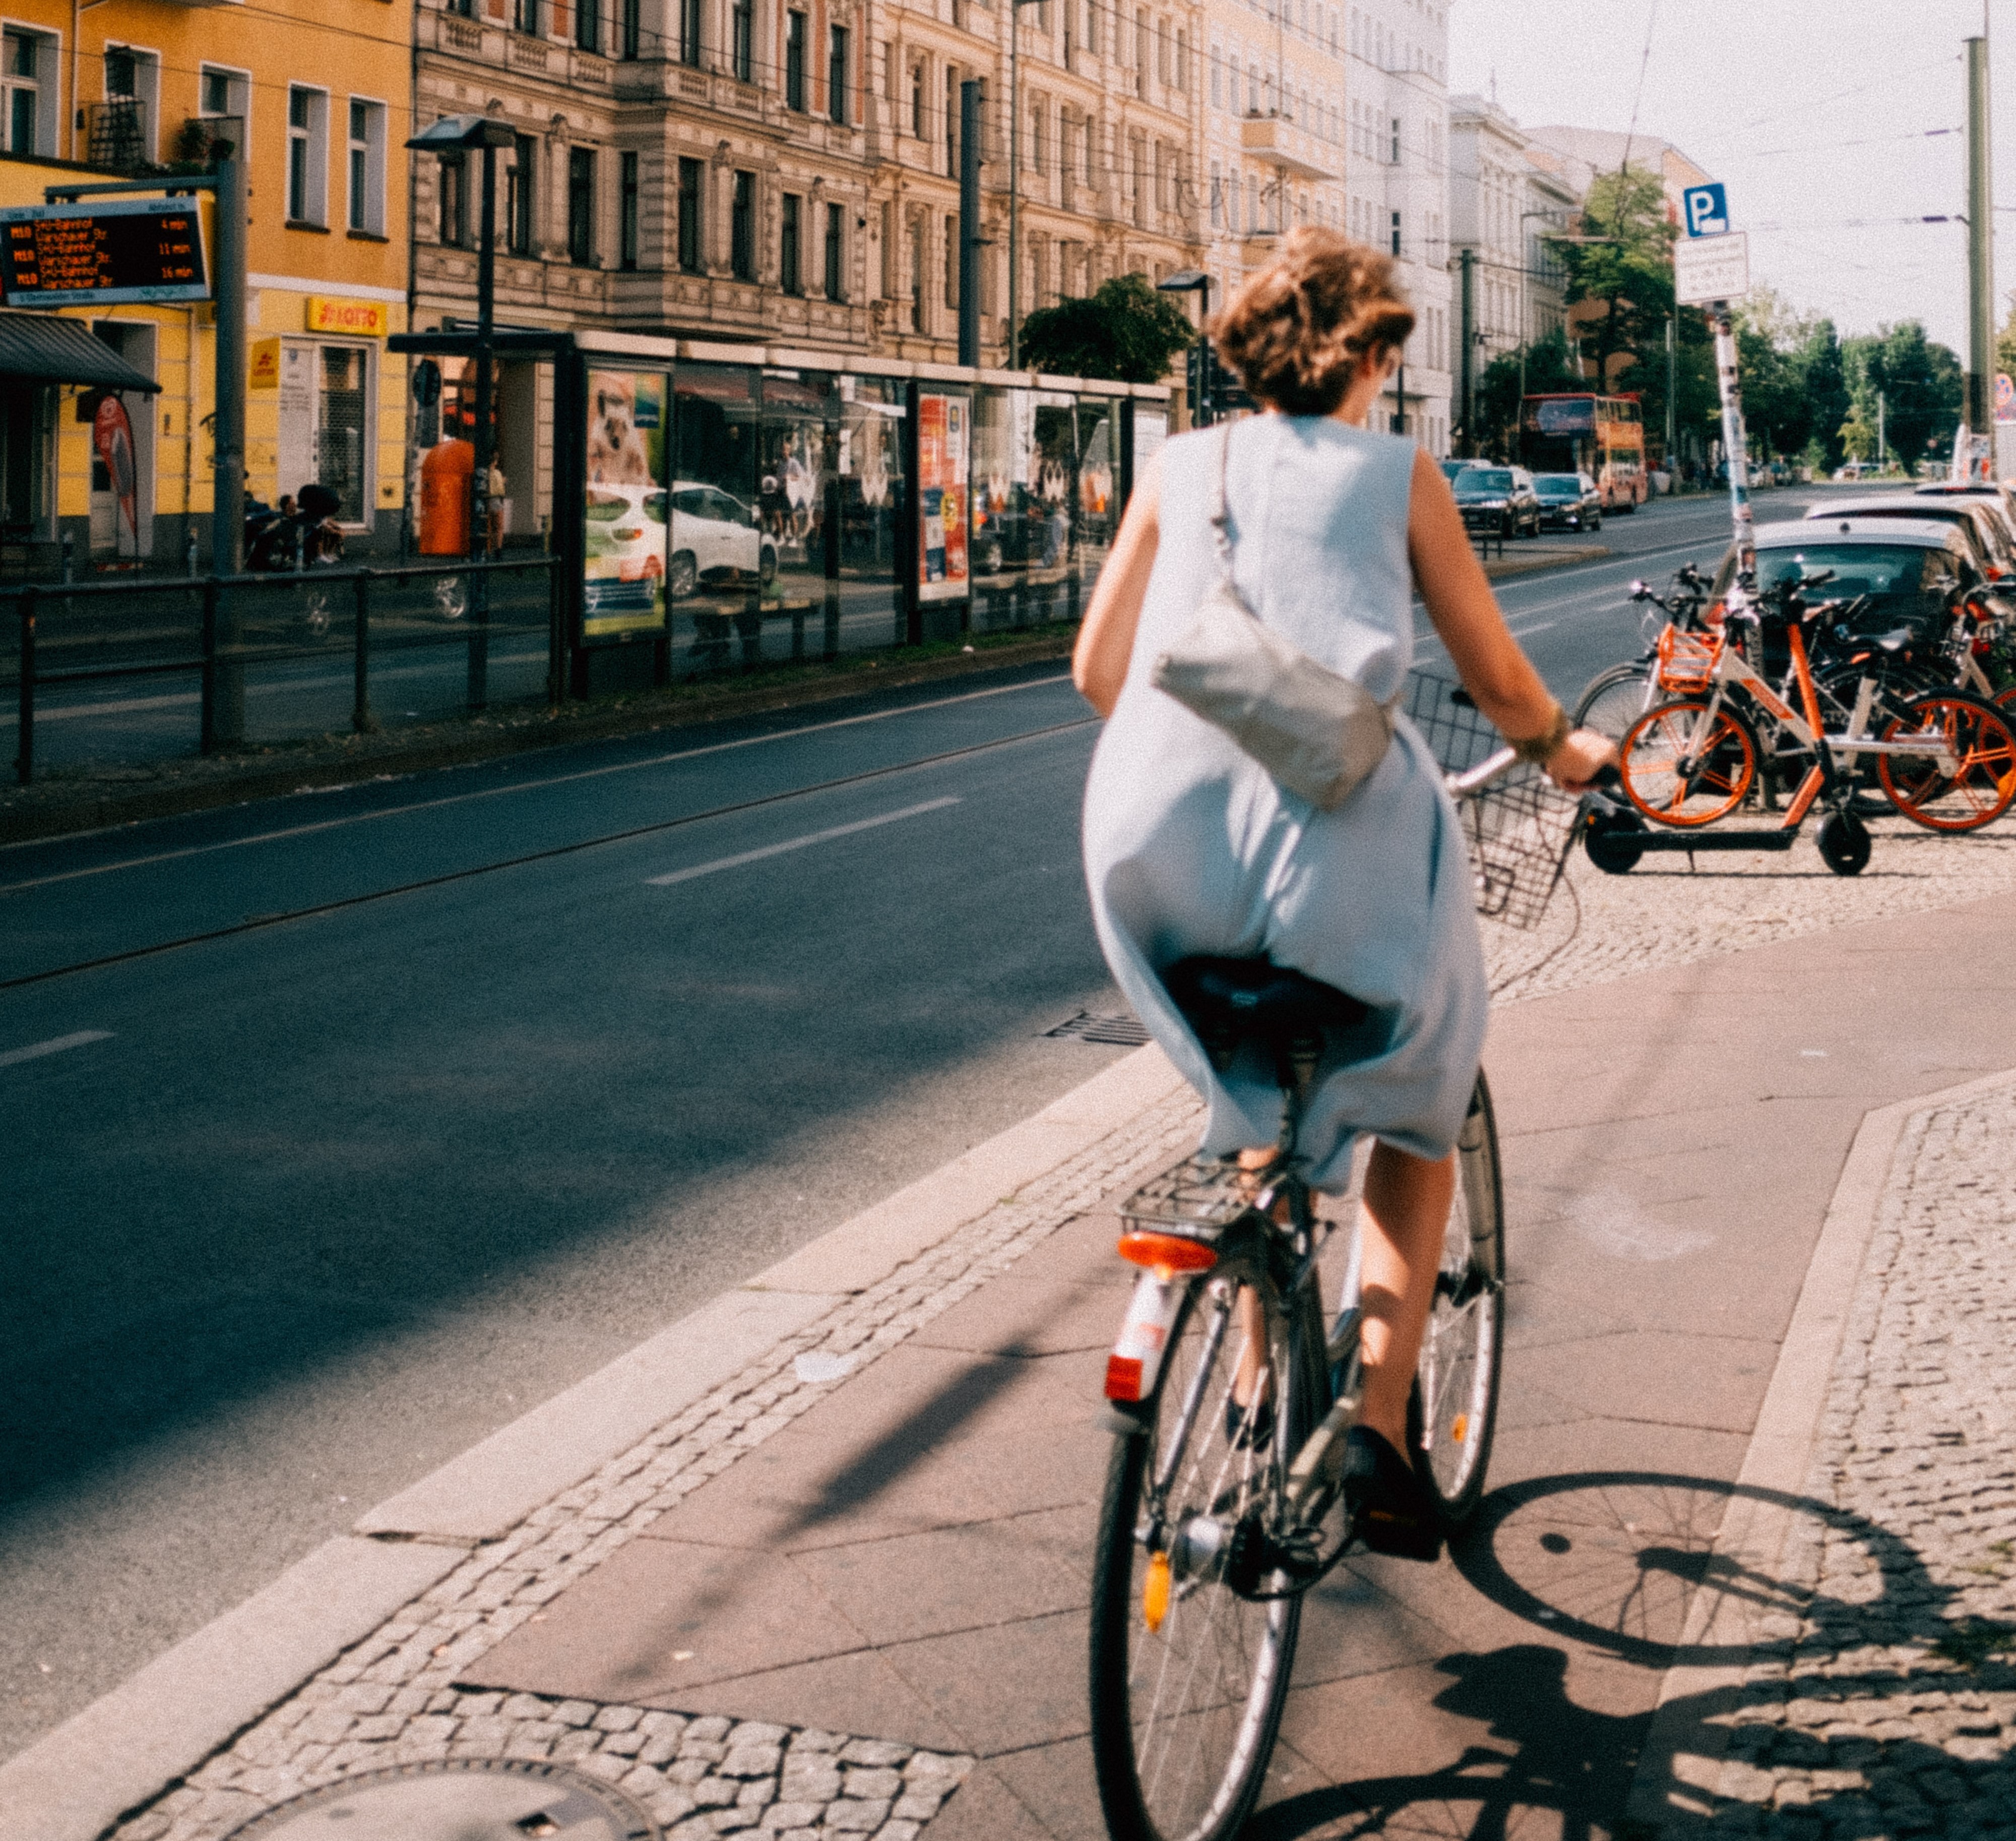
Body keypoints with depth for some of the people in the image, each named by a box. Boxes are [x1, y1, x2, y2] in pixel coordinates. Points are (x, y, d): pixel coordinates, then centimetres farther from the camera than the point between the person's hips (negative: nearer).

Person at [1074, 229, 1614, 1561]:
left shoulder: (1183, 469, 17)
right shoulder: (1398, 474, 11)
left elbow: (1098, 669, 17)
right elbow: (1498, 677, 15)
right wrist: (1564, 750, 36)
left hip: (1165, 852, 3)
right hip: (1336, 833, -3)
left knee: (1260, 1090, 31)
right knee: (1419, 1106, 20)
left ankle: (1260, 1381, 29)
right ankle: (1380, 1425, 7)